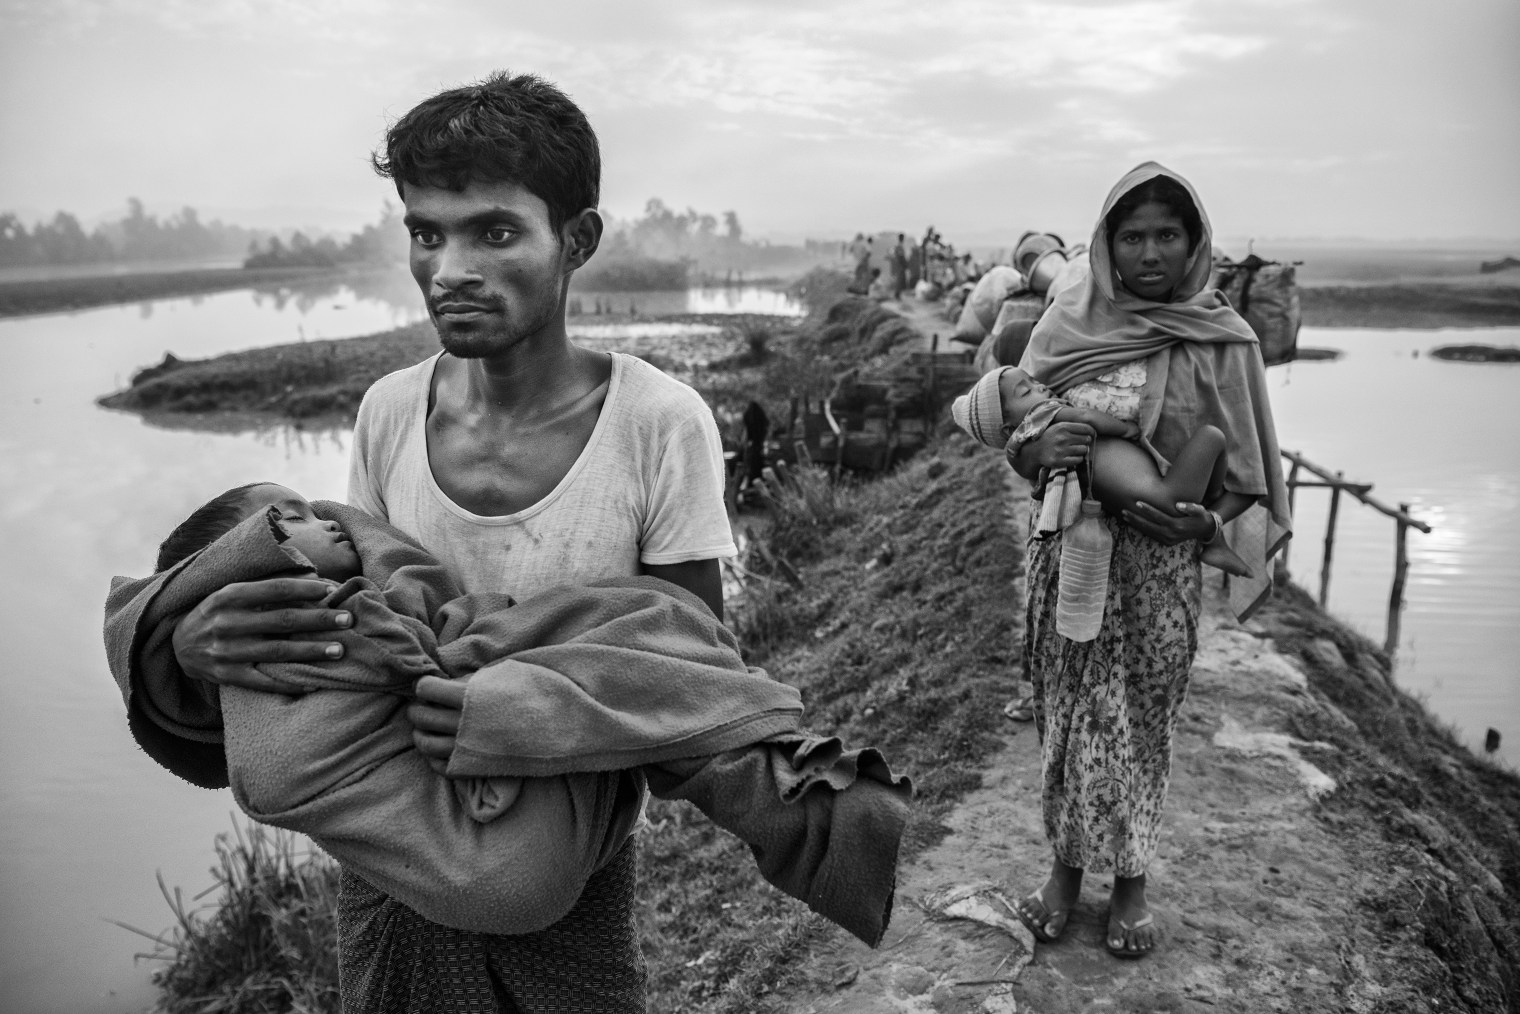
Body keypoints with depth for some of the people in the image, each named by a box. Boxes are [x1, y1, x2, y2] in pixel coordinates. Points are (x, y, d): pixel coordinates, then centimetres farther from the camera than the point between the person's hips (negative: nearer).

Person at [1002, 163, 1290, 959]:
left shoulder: (1223, 340, -5)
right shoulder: (1068, 320, -1)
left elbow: (1244, 469, 0)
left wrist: (1204, 518, -18)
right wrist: (1041, 446, -18)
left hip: (1160, 561, -1)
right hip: (1067, 549, 2)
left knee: (1141, 714, 8)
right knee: (1067, 707, 10)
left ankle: (1131, 879, 27)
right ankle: (1067, 864, 28)